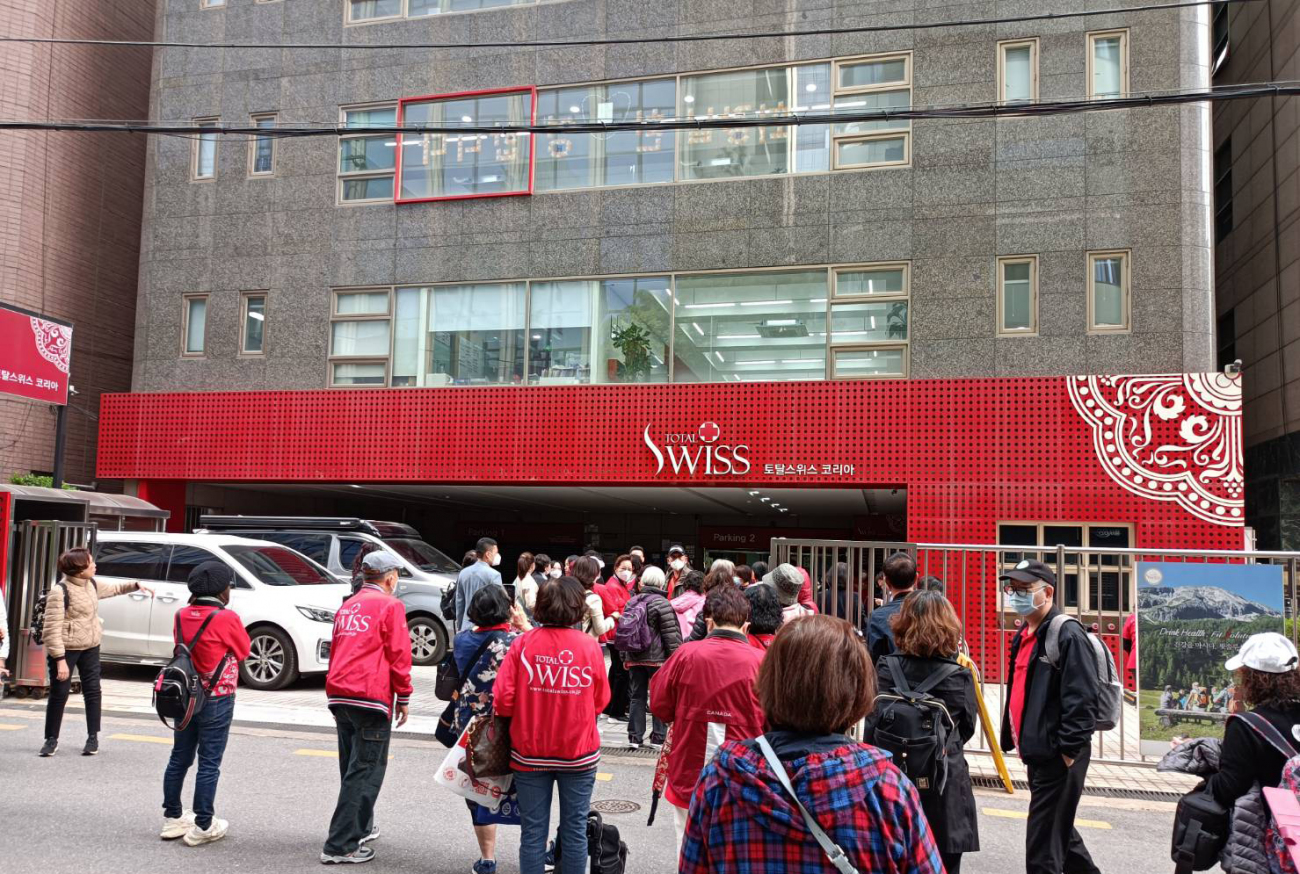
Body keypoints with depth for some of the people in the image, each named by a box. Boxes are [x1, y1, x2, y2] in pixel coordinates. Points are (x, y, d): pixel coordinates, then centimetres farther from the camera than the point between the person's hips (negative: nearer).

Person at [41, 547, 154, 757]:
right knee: (59, 694, 2)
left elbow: (112, 589, 28)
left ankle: (93, 738, 16)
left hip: (90, 647, 7)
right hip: (66, 649, -6)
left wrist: (135, 585, 15)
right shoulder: (59, 591, -20)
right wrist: (60, 659, -25)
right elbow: (52, 628, -21)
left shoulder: (91, 584, 3)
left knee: (93, 691, 6)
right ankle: (51, 739, 18)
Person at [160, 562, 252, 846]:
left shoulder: (182, 616, 1)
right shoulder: (227, 618, -17)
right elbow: (244, 651, -6)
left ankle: (172, 818, 26)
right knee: (209, 763, 1)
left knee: (179, 758, 16)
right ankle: (202, 826, 6)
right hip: (216, 700, -6)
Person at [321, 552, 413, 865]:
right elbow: (398, 655, -9)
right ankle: (340, 845, -5)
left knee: (353, 769, 19)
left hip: (339, 696, 8)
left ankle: (361, 828, 31)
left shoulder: (346, 607, 18)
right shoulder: (390, 606, -5)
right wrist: (403, 698, -2)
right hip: (371, 697, -8)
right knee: (365, 772, -3)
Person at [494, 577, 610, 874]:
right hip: (579, 753, 0)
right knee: (574, 830, 11)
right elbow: (601, 701, 0)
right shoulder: (590, 646, -8)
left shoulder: (523, 643, -9)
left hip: (530, 752, 0)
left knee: (533, 831, 8)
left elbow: (503, 700, -9)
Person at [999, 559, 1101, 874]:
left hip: (1059, 756, -10)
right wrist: (1013, 738, 19)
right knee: (1057, 827, 22)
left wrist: (1069, 749, -20)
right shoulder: (1023, 635, 13)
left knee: (1043, 840, -5)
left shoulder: (1067, 635, -16)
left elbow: (1081, 698, -21)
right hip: (1036, 751, 10)